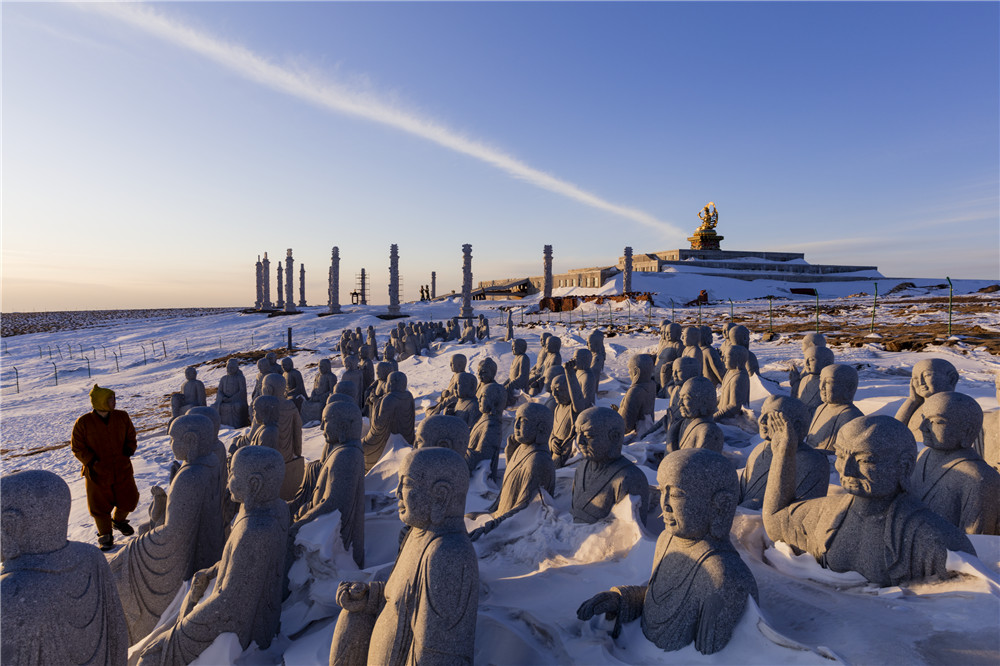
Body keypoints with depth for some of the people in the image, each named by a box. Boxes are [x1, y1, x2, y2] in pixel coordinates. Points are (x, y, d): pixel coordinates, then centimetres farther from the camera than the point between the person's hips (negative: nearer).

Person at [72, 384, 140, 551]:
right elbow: (77, 447, -5)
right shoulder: (83, 423, -13)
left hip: (122, 470, 3)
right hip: (97, 473, -3)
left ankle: (119, 520, 42)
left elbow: (131, 436, 10)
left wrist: (129, 448, -6)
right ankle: (105, 535, 29)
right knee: (100, 506, 8)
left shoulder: (122, 417, -4)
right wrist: (91, 460, -15)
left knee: (129, 500, 11)